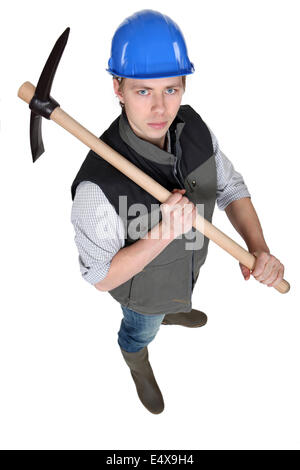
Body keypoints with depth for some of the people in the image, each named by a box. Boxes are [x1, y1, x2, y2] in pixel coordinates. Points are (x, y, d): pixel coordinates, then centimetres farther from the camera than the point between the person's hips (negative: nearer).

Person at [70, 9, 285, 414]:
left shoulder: (194, 127, -26)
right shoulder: (97, 186, -44)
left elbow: (231, 188, -12)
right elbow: (101, 277, -31)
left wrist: (259, 249, -29)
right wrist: (166, 231, -44)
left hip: (186, 261, 5)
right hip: (143, 284, -4)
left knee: (176, 297, 39)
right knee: (141, 329, 30)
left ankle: (169, 313, 78)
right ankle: (138, 364, 68)